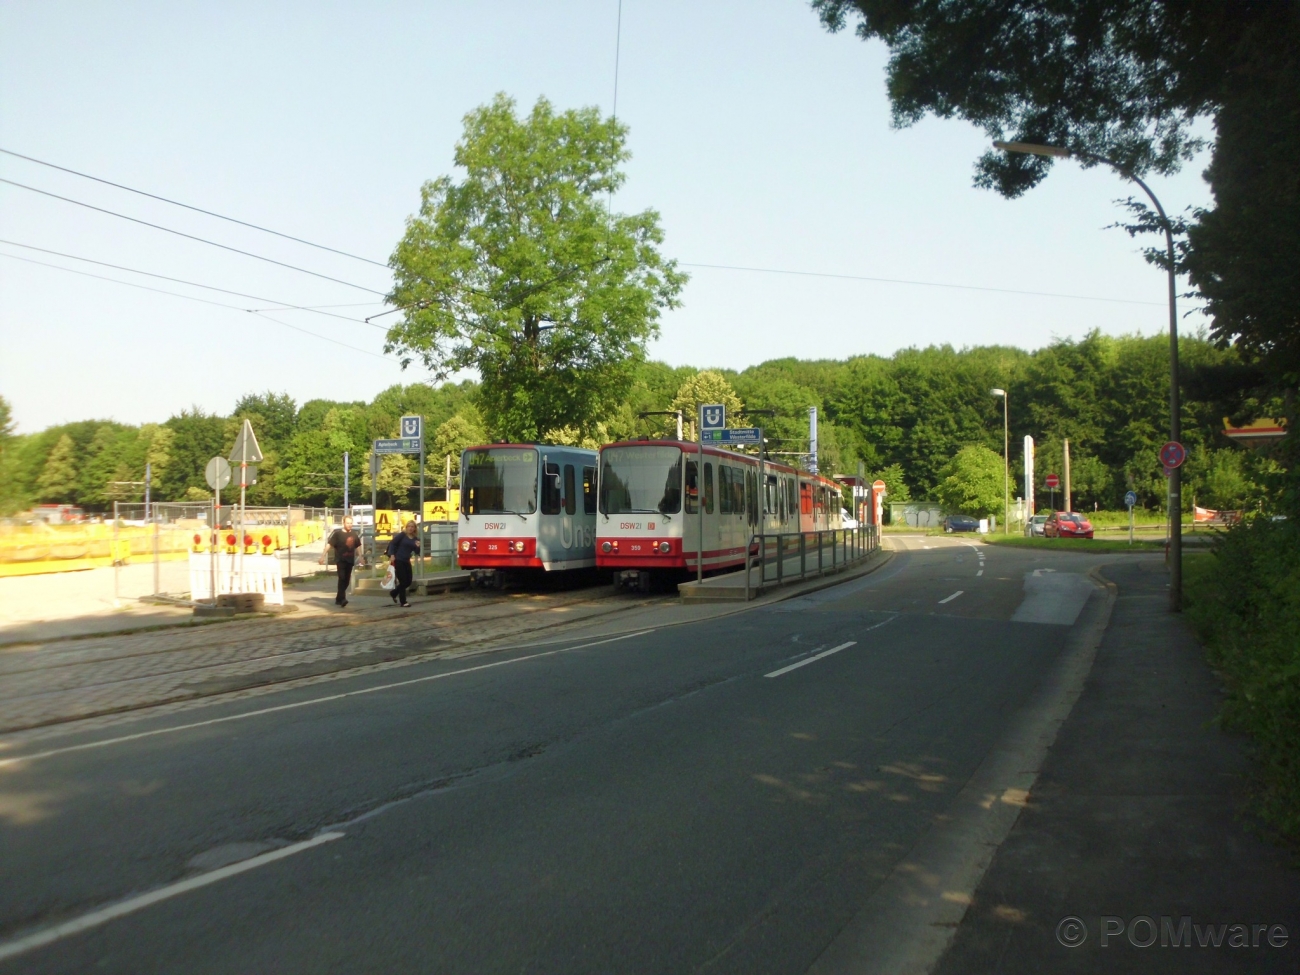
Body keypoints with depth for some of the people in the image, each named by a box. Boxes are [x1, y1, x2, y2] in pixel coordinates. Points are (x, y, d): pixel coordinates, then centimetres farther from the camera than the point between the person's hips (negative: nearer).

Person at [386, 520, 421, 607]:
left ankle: (394, 593, 34)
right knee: (403, 581, -6)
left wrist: (418, 547, -12)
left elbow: (417, 553, 9)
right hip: (398, 560, -6)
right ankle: (403, 602, 5)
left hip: (406, 561, 6)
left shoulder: (416, 539, 8)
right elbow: (392, 543, -9)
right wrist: (392, 555, -19)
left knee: (408, 582, 9)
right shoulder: (402, 535, -6)